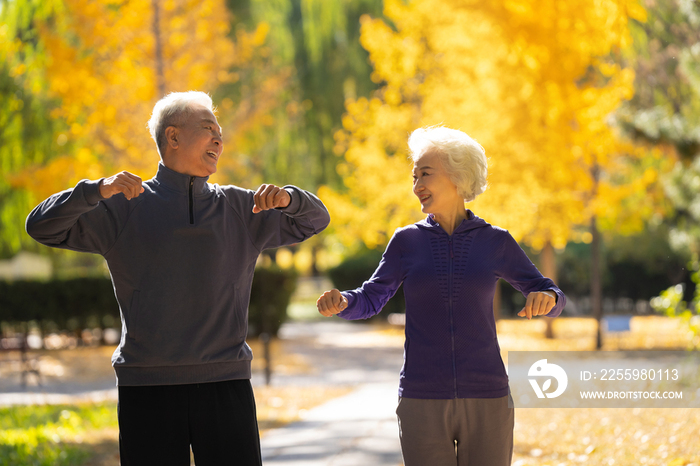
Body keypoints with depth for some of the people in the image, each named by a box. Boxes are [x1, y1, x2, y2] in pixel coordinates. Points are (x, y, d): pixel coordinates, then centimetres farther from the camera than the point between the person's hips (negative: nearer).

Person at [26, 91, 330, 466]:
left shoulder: (239, 209, 16)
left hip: (226, 383, 2)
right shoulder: (124, 208, 6)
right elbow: (42, 227, 0)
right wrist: (98, 191, -17)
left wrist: (287, 198, -2)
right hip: (147, 388, -2)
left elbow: (314, 220, 21)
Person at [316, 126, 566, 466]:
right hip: (423, 404, 0)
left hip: (485, 400, 0)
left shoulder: (494, 241, 4)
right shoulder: (408, 241, 6)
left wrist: (547, 298, -19)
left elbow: (550, 301, 7)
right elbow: (368, 302, 6)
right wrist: (338, 302, -18)